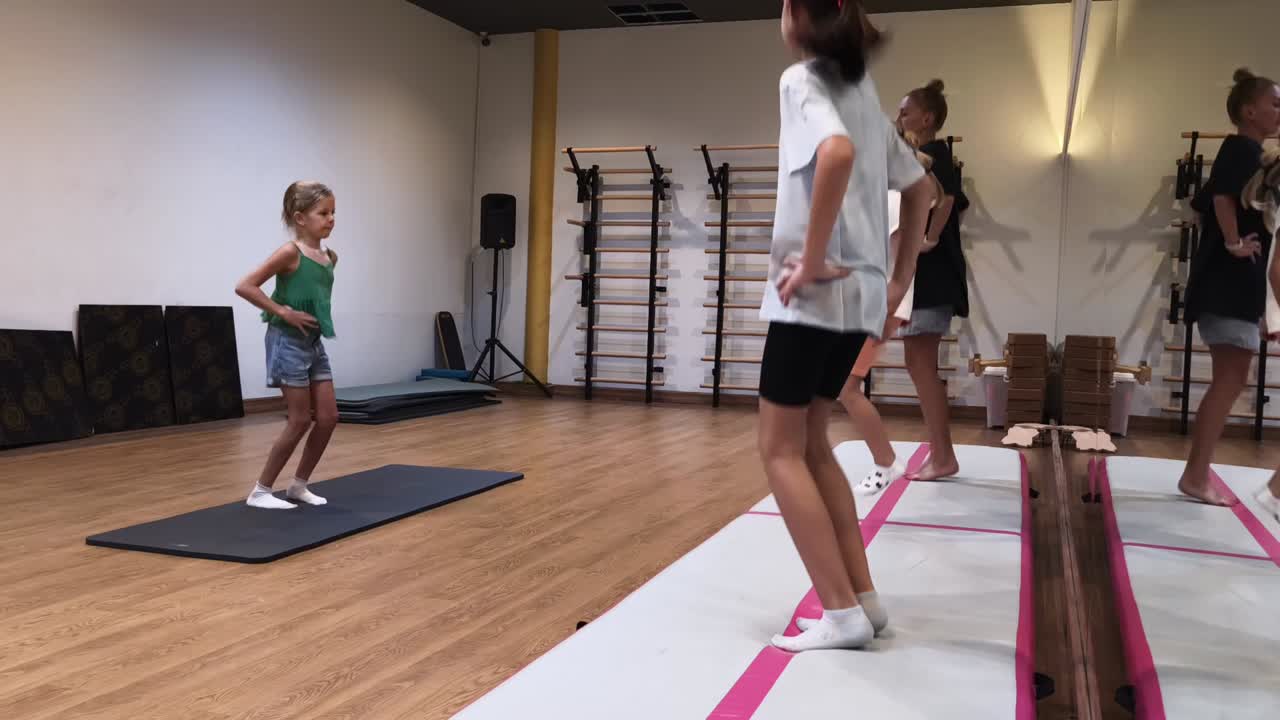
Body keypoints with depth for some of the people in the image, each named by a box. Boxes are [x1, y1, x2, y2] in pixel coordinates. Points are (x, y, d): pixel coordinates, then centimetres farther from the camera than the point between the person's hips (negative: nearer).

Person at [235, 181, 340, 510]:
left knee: (328, 417, 6)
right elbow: (244, 287, -20)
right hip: (289, 342, -8)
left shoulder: (330, 257, 8)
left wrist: (320, 317, 8)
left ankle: (299, 485, 21)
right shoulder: (290, 252, -15)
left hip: (314, 343, 8)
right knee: (301, 420, -4)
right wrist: (283, 312, -20)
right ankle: (261, 491, 8)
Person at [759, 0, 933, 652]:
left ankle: (842, 612, -1)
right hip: (861, 292, 8)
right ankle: (862, 597, 17)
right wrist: (901, 275, 21)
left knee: (780, 450, 0)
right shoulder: (861, 89, 17)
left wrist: (810, 258, -23)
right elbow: (918, 184, 23)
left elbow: (837, 153, -30)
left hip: (814, 294, -8)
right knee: (811, 443, 16)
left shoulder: (801, 80, -8)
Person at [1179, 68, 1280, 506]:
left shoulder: (1245, 153, 20)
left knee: (1229, 380, 10)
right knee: (1230, 379, -10)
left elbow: (1203, 204, 27)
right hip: (1230, 279, -10)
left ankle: (1197, 473, 12)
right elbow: (1223, 195, -28)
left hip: (1231, 279, 10)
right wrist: (1234, 243, -19)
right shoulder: (1243, 148, -10)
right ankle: (1196, 476, -7)